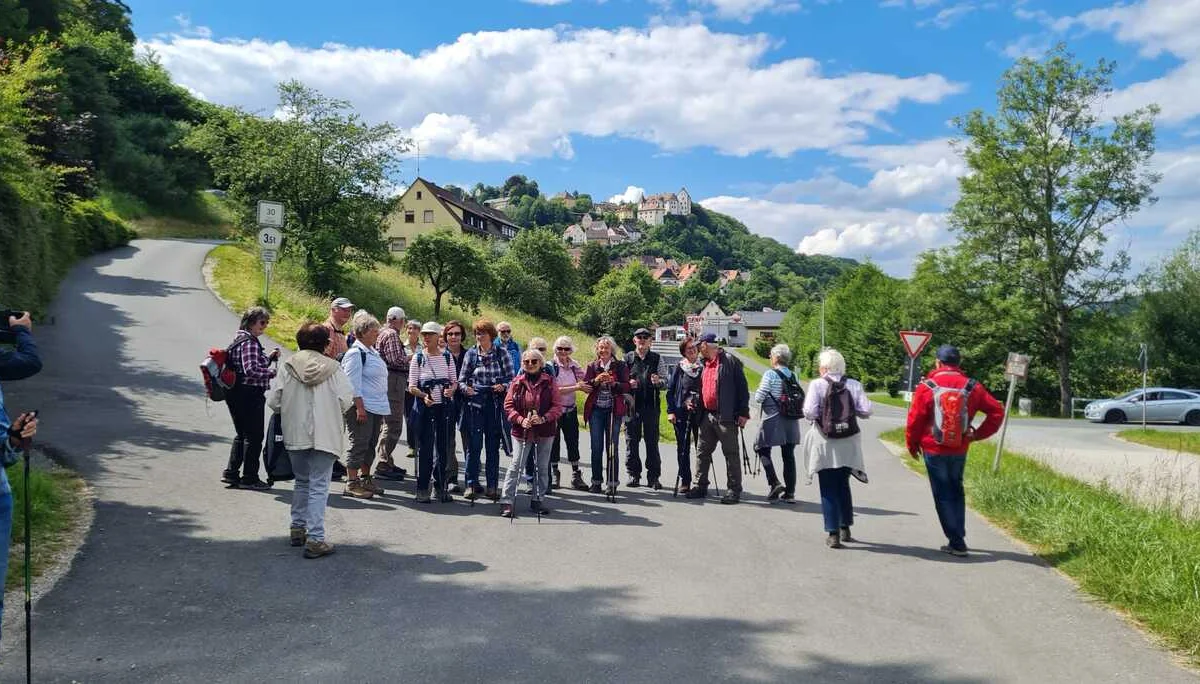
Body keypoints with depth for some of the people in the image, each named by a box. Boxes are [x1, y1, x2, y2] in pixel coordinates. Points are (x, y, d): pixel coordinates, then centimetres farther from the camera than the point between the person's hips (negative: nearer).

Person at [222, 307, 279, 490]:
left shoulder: (240, 339, 15)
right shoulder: (250, 342, -16)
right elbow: (252, 370, -26)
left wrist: (270, 358, 8)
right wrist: (274, 373, -20)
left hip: (236, 393, 10)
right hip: (250, 394, -10)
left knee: (242, 434, 19)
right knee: (254, 436, 1)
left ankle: (230, 473, 19)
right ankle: (249, 478, 8)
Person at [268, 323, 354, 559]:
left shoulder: (287, 366, -1)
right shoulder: (332, 368, -6)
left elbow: (273, 402, -2)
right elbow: (346, 400, -9)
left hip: (295, 435, 3)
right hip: (324, 435, -3)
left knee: (302, 482, 21)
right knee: (319, 486, -1)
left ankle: (298, 528, 30)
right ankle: (314, 539, -5)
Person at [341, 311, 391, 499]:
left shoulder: (373, 352, 17)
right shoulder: (355, 353, -12)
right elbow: (353, 383, -17)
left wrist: (382, 408, 22)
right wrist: (359, 407, -21)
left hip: (376, 407, 9)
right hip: (362, 407, -9)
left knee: (371, 444, 15)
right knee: (359, 444, -5)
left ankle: (365, 478, 26)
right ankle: (351, 483, 1)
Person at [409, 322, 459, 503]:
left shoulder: (447, 356, 4)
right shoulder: (418, 357, -1)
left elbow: (454, 381, 10)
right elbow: (412, 387, -2)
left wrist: (451, 389, -12)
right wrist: (424, 396, -20)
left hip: (444, 406, 2)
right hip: (425, 407, -2)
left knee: (444, 447, 6)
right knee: (425, 448, -2)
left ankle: (441, 486, 19)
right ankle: (422, 488, 8)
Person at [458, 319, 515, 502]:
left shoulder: (501, 353, 3)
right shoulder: (471, 353, 5)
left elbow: (512, 378, 4)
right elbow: (461, 379, 7)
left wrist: (503, 386, -15)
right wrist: (465, 388, -13)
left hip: (496, 404, 0)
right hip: (475, 404, 0)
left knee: (493, 445, 5)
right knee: (474, 445, -3)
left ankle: (492, 485, 14)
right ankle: (472, 484, 6)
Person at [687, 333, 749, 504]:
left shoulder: (730, 361, -9)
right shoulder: (704, 364, 15)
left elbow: (742, 387, -10)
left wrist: (743, 412, -13)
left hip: (726, 417, -8)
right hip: (707, 415, 8)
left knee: (731, 454, 1)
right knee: (703, 452, 11)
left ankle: (734, 490, 7)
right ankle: (701, 486, 21)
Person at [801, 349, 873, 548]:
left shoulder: (817, 385, -8)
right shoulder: (854, 385, 0)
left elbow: (810, 413, -16)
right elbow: (865, 411, -5)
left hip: (825, 444, -3)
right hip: (848, 444, 3)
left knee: (828, 489, 4)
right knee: (843, 485, 20)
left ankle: (833, 534, 1)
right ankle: (845, 528, 27)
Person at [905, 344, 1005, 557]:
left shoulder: (927, 387, -11)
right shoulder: (971, 387, -1)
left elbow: (914, 419, -8)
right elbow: (997, 411, 0)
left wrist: (912, 444, 7)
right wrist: (978, 434, 7)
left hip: (934, 450, -3)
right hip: (960, 450, 4)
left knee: (943, 495, 5)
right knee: (956, 492, 20)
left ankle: (957, 543, 3)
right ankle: (958, 538, 24)